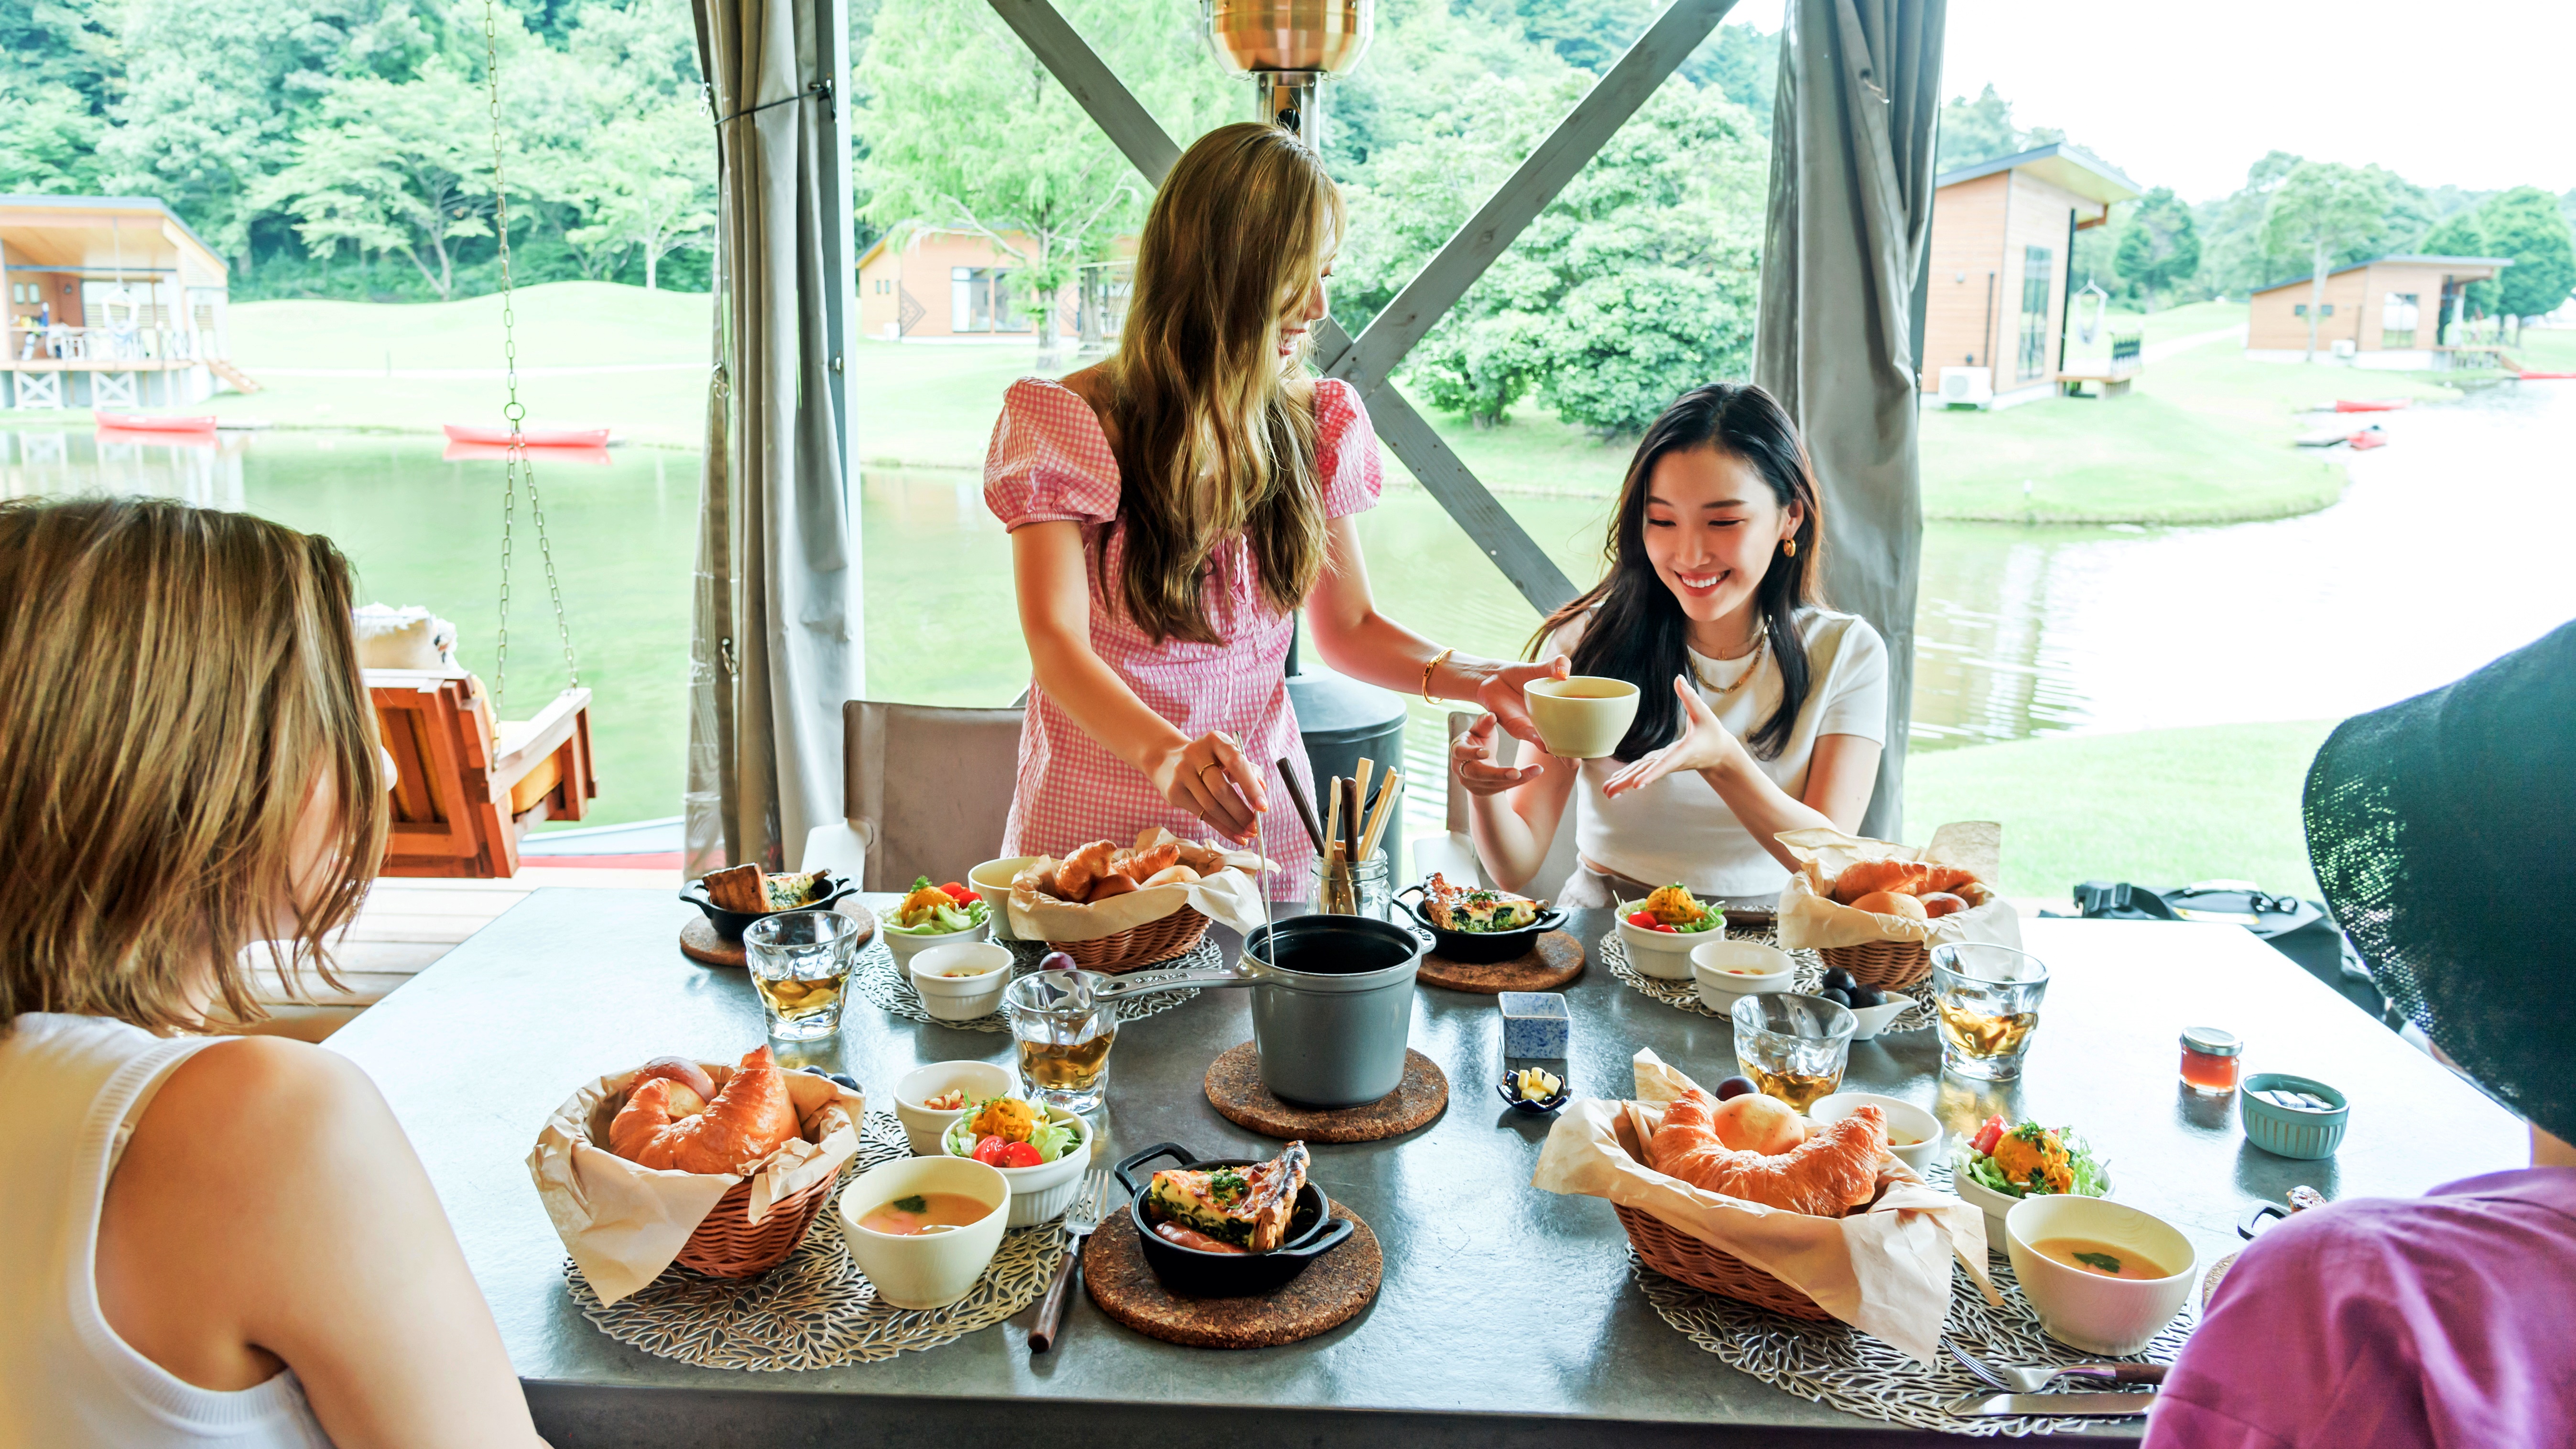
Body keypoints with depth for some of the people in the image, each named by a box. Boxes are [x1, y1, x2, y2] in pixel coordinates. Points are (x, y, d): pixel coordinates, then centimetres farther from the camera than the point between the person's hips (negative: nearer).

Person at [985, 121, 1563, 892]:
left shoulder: (1313, 427, 4)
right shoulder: (1068, 424, -9)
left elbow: (1349, 628, 12)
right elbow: (1057, 644, -17)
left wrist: (1478, 681, -5)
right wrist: (1167, 755, -35)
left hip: (1255, 822, 3)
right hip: (1094, 822, -3)